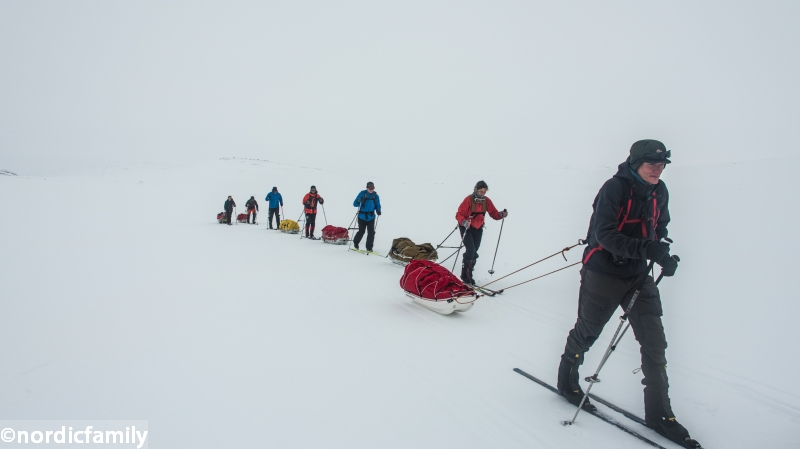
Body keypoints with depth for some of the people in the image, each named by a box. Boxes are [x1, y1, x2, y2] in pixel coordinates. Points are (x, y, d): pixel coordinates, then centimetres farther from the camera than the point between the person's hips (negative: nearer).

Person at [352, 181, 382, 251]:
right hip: (362, 216, -2)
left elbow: (378, 205, 10)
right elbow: (355, 204, -10)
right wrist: (358, 202, -33)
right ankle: (355, 242, 34)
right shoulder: (362, 194, -8)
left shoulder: (375, 196, 1)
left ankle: (369, 247, 10)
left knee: (371, 232, -4)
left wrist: (378, 211, -12)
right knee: (361, 232, 6)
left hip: (371, 217, 2)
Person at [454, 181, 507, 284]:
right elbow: (459, 214, -20)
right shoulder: (469, 199, -19)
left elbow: (494, 213, -1)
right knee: (470, 250, -16)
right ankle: (464, 275, -5)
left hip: (478, 229, 5)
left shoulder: (486, 201, -5)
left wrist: (501, 215, -22)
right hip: (466, 228, -5)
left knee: (474, 252, 7)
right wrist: (464, 222, -39)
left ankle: (469, 275, 20)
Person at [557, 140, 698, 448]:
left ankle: (659, 414, 15)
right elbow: (604, 234, -25)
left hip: (638, 276, 6)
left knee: (655, 342, 3)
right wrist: (648, 249, -34)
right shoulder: (615, 188, -17)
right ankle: (567, 381, 36)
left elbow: (659, 229, 17)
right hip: (603, 273, -6)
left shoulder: (659, 192, 4)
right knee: (586, 332, 11)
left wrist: (663, 255, -3)